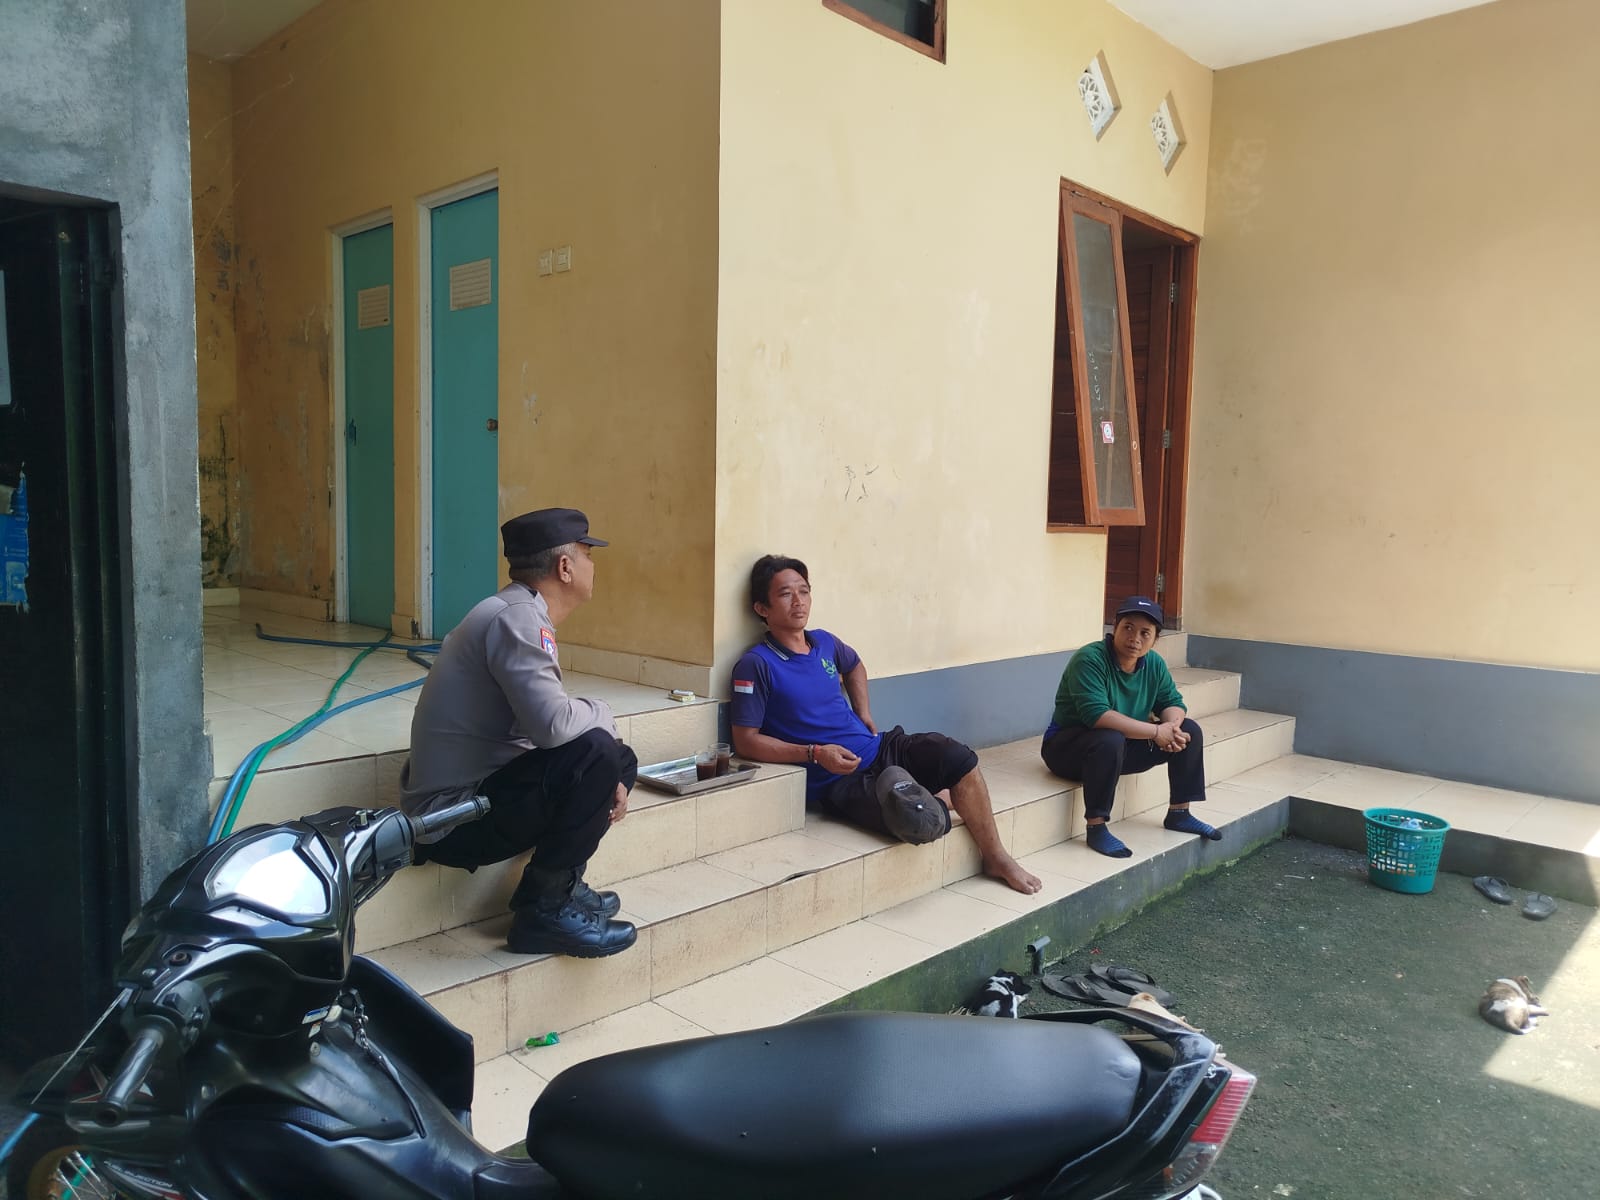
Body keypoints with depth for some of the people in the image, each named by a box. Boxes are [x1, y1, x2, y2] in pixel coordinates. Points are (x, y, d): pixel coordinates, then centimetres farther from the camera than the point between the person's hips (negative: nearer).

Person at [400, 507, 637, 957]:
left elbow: (542, 720, 16)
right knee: (597, 751, -26)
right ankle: (544, 911, -11)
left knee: (620, 761, 12)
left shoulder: (518, 613, 13)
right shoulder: (516, 617, -19)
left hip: (477, 794, 10)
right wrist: (602, 715, -9)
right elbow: (552, 722, -31)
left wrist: (606, 775, 1)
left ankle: (559, 884, 13)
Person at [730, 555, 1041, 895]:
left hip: (877, 749, 7)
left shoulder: (824, 642, 9)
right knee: (920, 821, -29)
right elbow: (746, 741, -15)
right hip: (836, 780, -7)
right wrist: (814, 753, -21)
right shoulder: (756, 665, -12)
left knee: (957, 756, -16)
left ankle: (996, 857, 1)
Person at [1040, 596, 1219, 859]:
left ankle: (1178, 812, 10)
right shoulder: (1090, 659, -25)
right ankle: (1096, 828, -28)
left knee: (1189, 731, -2)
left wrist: (1172, 726, -21)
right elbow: (1097, 715, -35)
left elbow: (1172, 702, 5)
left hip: (1125, 744, 8)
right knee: (1110, 740, -39)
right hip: (1068, 748, -7)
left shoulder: (1153, 663, -2)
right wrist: (1155, 731, -32)